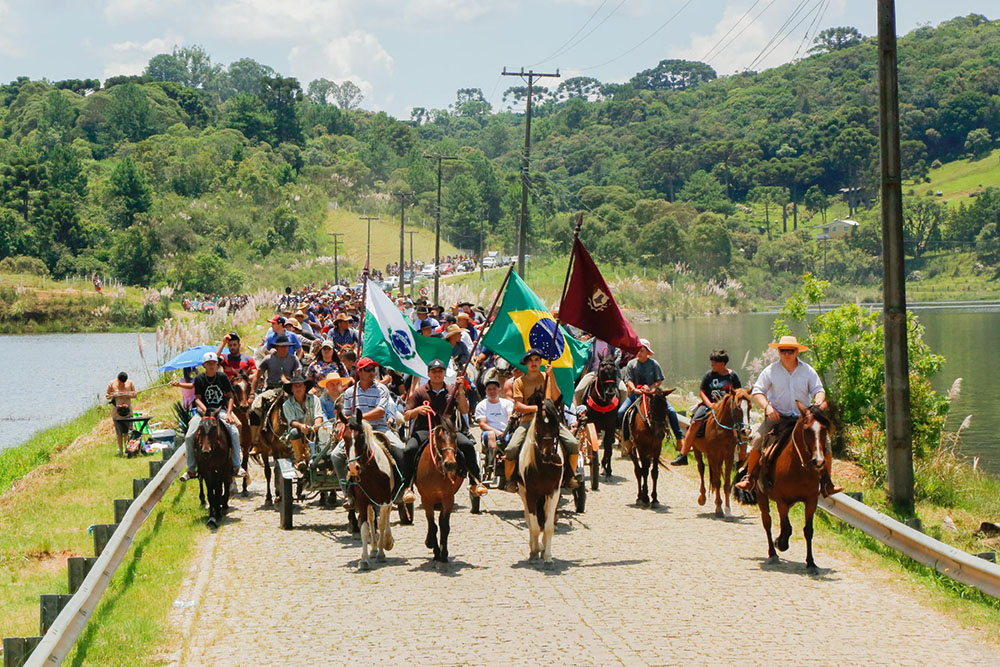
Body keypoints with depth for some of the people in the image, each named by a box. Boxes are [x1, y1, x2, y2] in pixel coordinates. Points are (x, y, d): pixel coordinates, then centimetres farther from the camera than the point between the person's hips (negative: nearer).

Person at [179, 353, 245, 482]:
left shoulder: (222, 377, 1)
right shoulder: (199, 379, 0)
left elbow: (230, 397, 3)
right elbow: (197, 398, -2)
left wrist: (228, 413, -11)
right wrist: (205, 410, -21)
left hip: (221, 410, 0)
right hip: (203, 410, 0)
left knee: (234, 432, -25)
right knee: (188, 437, -16)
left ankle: (237, 466, -14)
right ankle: (191, 470, 0)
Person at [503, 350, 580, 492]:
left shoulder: (547, 377, 12)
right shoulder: (519, 382, 7)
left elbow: (557, 399, -2)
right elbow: (518, 406, -3)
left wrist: (552, 377, -9)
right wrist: (537, 408, -16)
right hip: (528, 421, -1)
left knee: (573, 444, -18)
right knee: (511, 449, -24)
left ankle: (570, 477, 3)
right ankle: (511, 480, 0)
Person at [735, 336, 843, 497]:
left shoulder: (808, 371, 5)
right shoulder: (770, 371, 0)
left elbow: (818, 389, 5)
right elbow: (757, 392, -3)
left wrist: (819, 400, -20)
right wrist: (767, 407, -21)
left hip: (804, 417, 1)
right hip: (777, 416, -1)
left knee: (824, 441, -14)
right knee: (758, 439, -23)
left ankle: (826, 483, -2)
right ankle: (749, 478, -9)